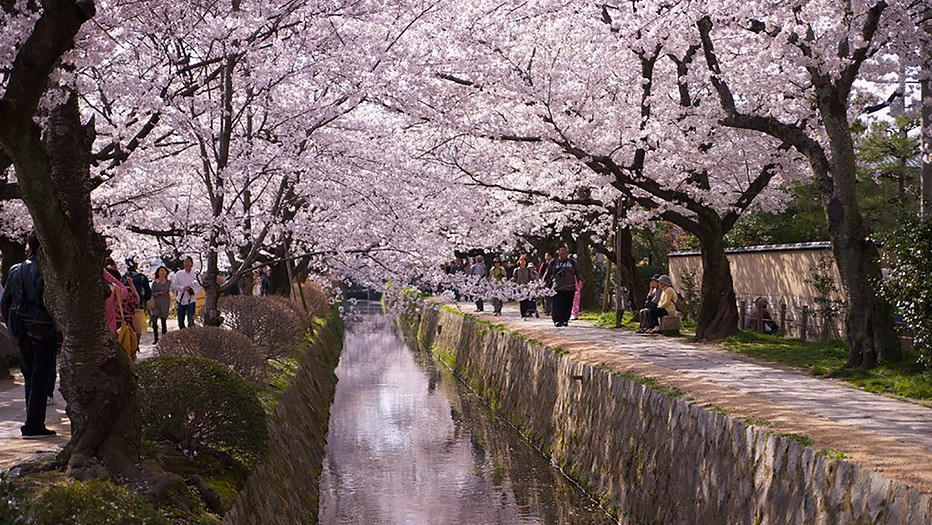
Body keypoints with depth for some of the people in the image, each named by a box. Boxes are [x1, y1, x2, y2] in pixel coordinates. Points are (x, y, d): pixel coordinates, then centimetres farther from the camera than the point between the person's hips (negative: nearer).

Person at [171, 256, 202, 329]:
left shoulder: (196, 274, 1)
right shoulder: (179, 274, 5)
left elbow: (199, 286, 5)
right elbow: (173, 285, 4)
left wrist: (193, 291, -13)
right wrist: (182, 288, -12)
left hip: (191, 300, -2)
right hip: (181, 300, 2)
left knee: (191, 320, -10)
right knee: (181, 319, 6)